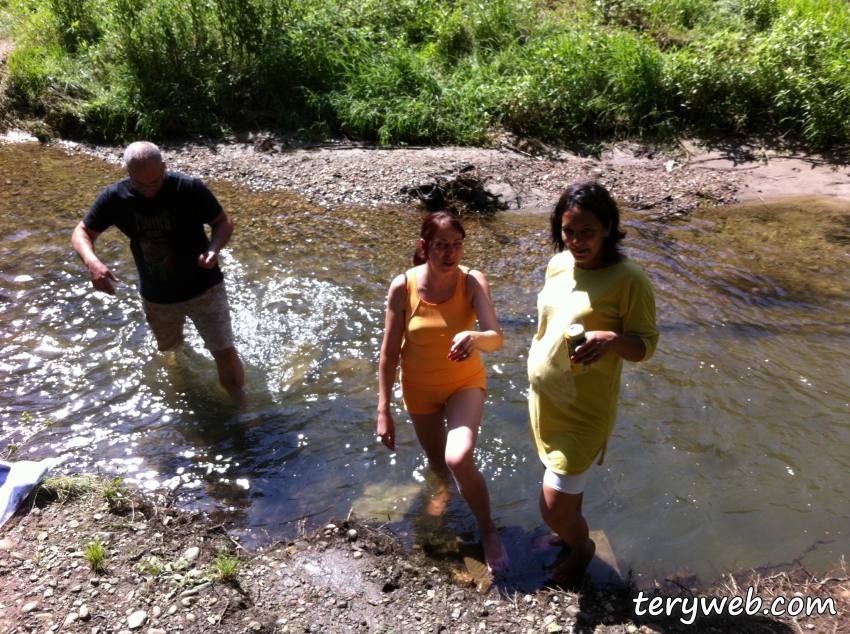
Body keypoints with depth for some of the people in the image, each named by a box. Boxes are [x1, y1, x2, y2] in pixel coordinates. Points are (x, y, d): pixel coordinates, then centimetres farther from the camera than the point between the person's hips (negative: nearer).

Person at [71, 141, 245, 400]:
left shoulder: (190, 189, -20)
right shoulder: (114, 197, -11)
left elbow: (223, 221, -8)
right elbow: (82, 233, -2)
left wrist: (213, 249, -30)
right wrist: (92, 262, -25)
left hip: (203, 288, -4)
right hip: (156, 296, 4)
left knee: (224, 352, -9)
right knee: (169, 348, 25)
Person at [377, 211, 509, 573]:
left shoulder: (473, 282, -21)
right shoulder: (402, 288, -20)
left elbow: (496, 339, -32)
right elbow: (390, 352, -13)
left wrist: (474, 338, -56)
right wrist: (384, 411, -11)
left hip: (466, 383, -1)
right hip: (420, 389, 2)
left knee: (459, 460, -25)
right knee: (438, 464, 21)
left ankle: (488, 529, 6)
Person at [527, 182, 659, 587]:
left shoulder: (628, 279, -19)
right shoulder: (558, 264, 0)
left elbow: (646, 345, -13)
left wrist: (611, 339, -34)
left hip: (584, 409, -6)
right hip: (543, 397, 6)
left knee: (554, 508, 0)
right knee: (565, 482, 26)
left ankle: (582, 547, 33)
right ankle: (568, 532, 54)